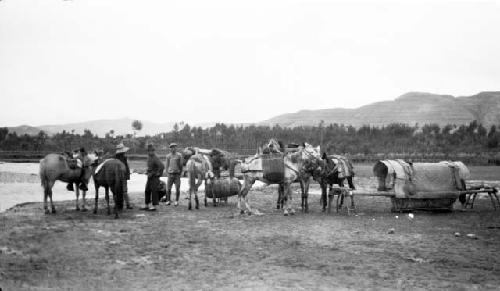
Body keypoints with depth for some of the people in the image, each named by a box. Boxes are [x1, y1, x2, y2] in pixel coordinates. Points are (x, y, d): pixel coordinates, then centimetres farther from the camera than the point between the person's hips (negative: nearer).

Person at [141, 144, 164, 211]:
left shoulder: (155, 158, -20)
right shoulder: (149, 157, 8)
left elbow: (162, 166, -30)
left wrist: (158, 174, -18)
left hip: (154, 177, -9)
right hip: (150, 176, 9)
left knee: (154, 191, -4)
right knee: (147, 191, 12)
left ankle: (154, 206, 2)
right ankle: (147, 205, 21)